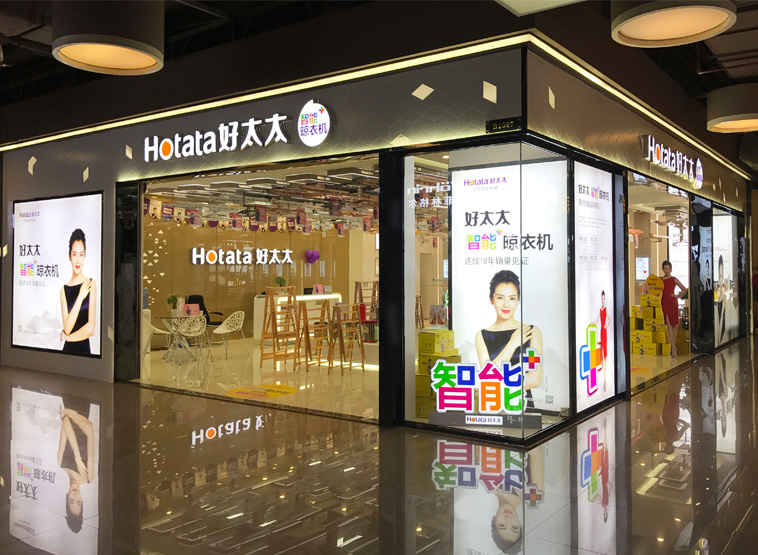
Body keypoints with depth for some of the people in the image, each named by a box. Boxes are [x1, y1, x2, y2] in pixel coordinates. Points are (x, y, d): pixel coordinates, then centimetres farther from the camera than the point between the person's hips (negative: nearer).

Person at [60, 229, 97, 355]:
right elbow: (67, 328, -12)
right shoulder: (64, 289, 0)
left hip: (84, 349, -2)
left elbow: (91, 329, -12)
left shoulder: (91, 284, -7)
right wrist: (80, 297, -14)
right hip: (68, 349, 2)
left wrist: (68, 337, -1)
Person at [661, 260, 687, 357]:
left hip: (673, 302, -1)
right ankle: (673, 347, -7)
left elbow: (684, 289, 12)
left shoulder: (674, 279, 3)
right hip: (664, 302, 1)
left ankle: (673, 346, 17)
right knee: (668, 324, -6)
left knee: (674, 324, 6)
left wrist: (678, 296, 0)